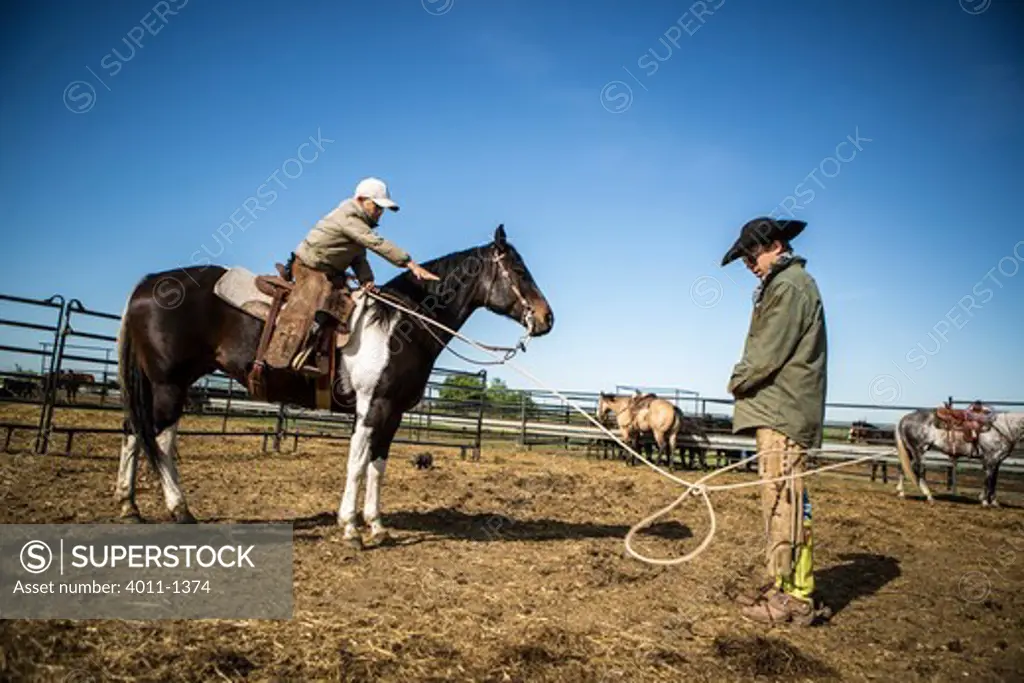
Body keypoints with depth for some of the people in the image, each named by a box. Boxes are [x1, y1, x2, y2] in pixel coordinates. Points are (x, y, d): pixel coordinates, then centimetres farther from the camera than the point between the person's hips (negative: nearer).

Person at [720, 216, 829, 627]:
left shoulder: (789, 286, -11)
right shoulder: (781, 285, 21)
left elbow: (768, 353, -17)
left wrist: (738, 382, -3)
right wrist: (743, 382, 9)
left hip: (783, 411, -10)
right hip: (775, 409, 10)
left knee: (784, 500, -8)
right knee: (779, 500, 13)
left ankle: (795, 598, -2)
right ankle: (781, 585, 22)